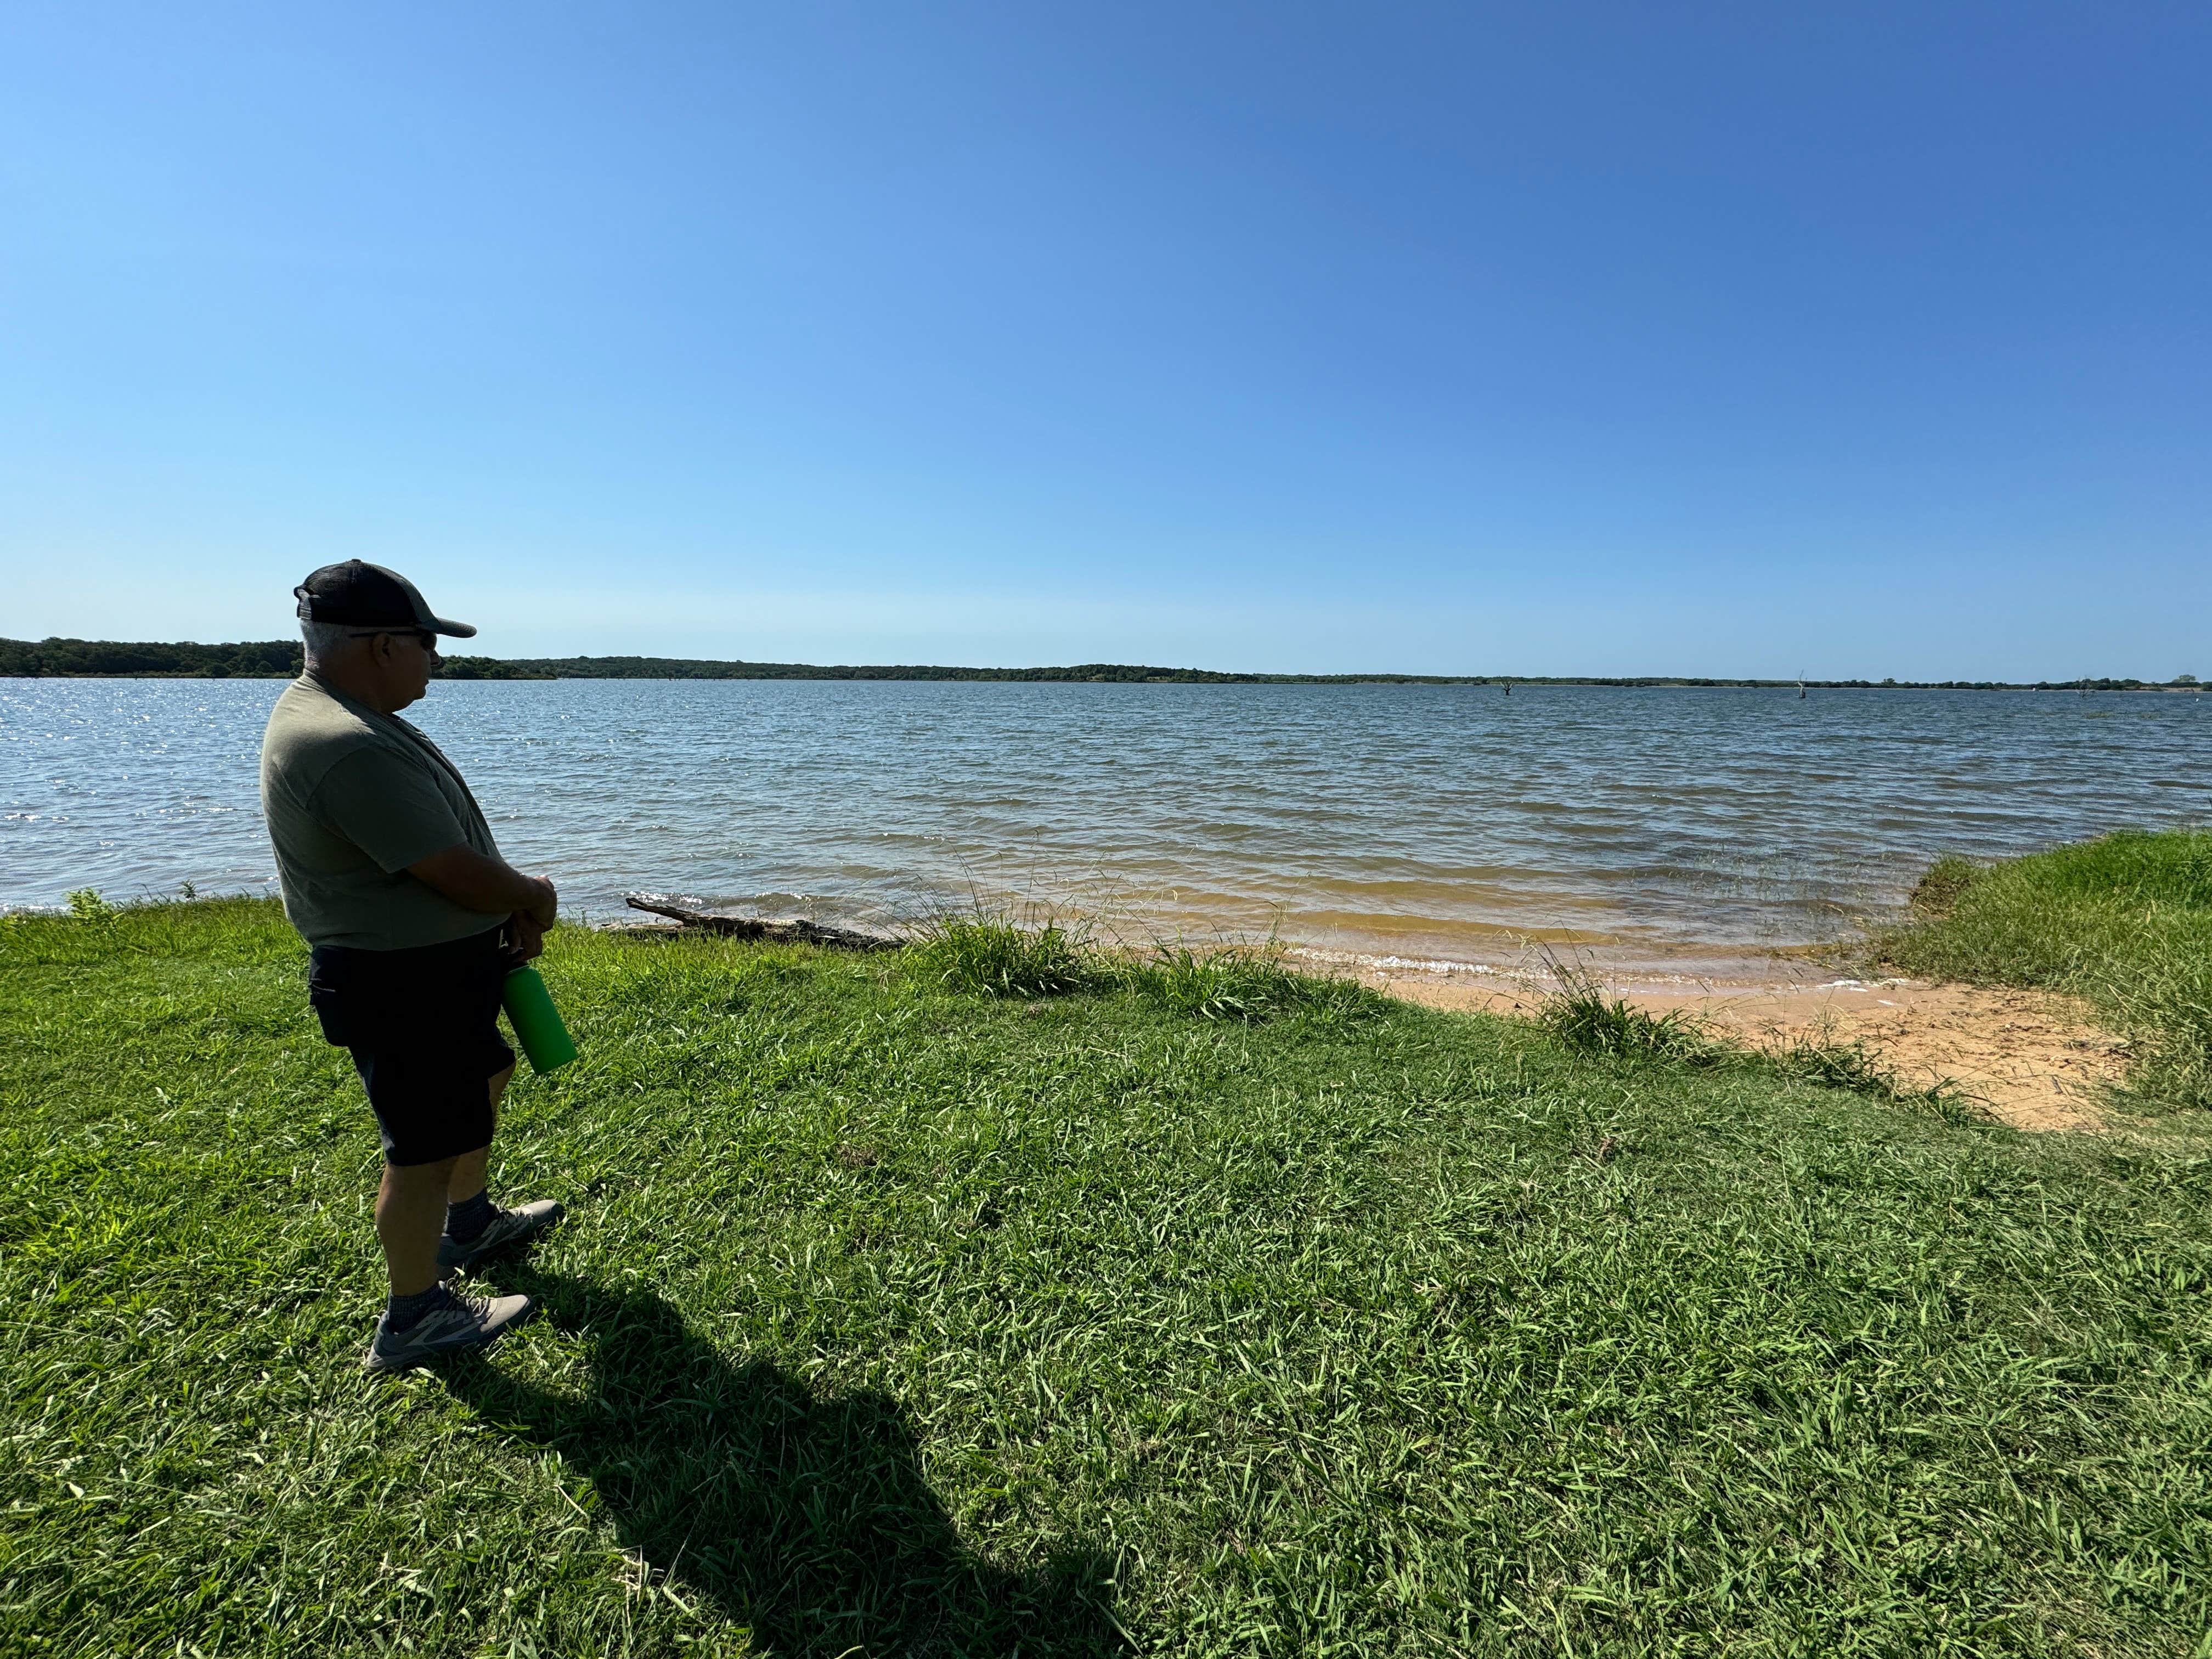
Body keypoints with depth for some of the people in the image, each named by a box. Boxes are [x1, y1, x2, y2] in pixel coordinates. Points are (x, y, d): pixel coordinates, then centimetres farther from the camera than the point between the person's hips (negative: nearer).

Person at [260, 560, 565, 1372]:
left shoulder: (336, 715, 6)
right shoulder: (350, 748, -29)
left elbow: (444, 841, 9)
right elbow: (456, 873, -29)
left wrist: (508, 901, 0)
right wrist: (532, 897, -9)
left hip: (434, 965, 11)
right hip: (403, 982, -11)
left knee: (484, 1073, 28)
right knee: (425, 1146, 4)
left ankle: (468, 1223, 48)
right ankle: (415, 1318, 23)